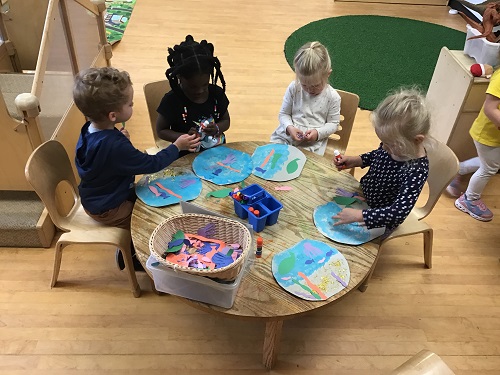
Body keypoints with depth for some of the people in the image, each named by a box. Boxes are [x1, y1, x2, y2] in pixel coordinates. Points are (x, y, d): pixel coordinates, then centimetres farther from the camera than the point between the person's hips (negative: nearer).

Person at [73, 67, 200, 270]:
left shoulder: (89, 130, -9)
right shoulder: (115, 147, -37)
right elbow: (151, 164, -28)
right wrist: (177, 146, -16)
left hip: (95, 197, 9)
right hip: (108, 209, -9)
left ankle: (129, 249, 30)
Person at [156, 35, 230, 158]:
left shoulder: (216, 93, -3)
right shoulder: (172, 100, -11)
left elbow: (226, 120, 9)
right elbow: (161, 130, -3)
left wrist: (217, 128, -13)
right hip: (186, 157, -2)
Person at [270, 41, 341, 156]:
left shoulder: (332, 97, -5)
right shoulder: (293, 88, -3)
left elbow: (333, 124, 2)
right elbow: (284, 114, 6)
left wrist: (318, 133, -17)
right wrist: (289, 127, -16)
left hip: (313, 143, -2)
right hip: (286, 135, 2)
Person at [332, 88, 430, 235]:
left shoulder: (416, 171, -36)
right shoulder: (395, 145, -18)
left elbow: (400, 212, -39)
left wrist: (359, 216, -42)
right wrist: (354, 161, -9)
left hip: (381, 222, -6)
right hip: (364, 194, 6)